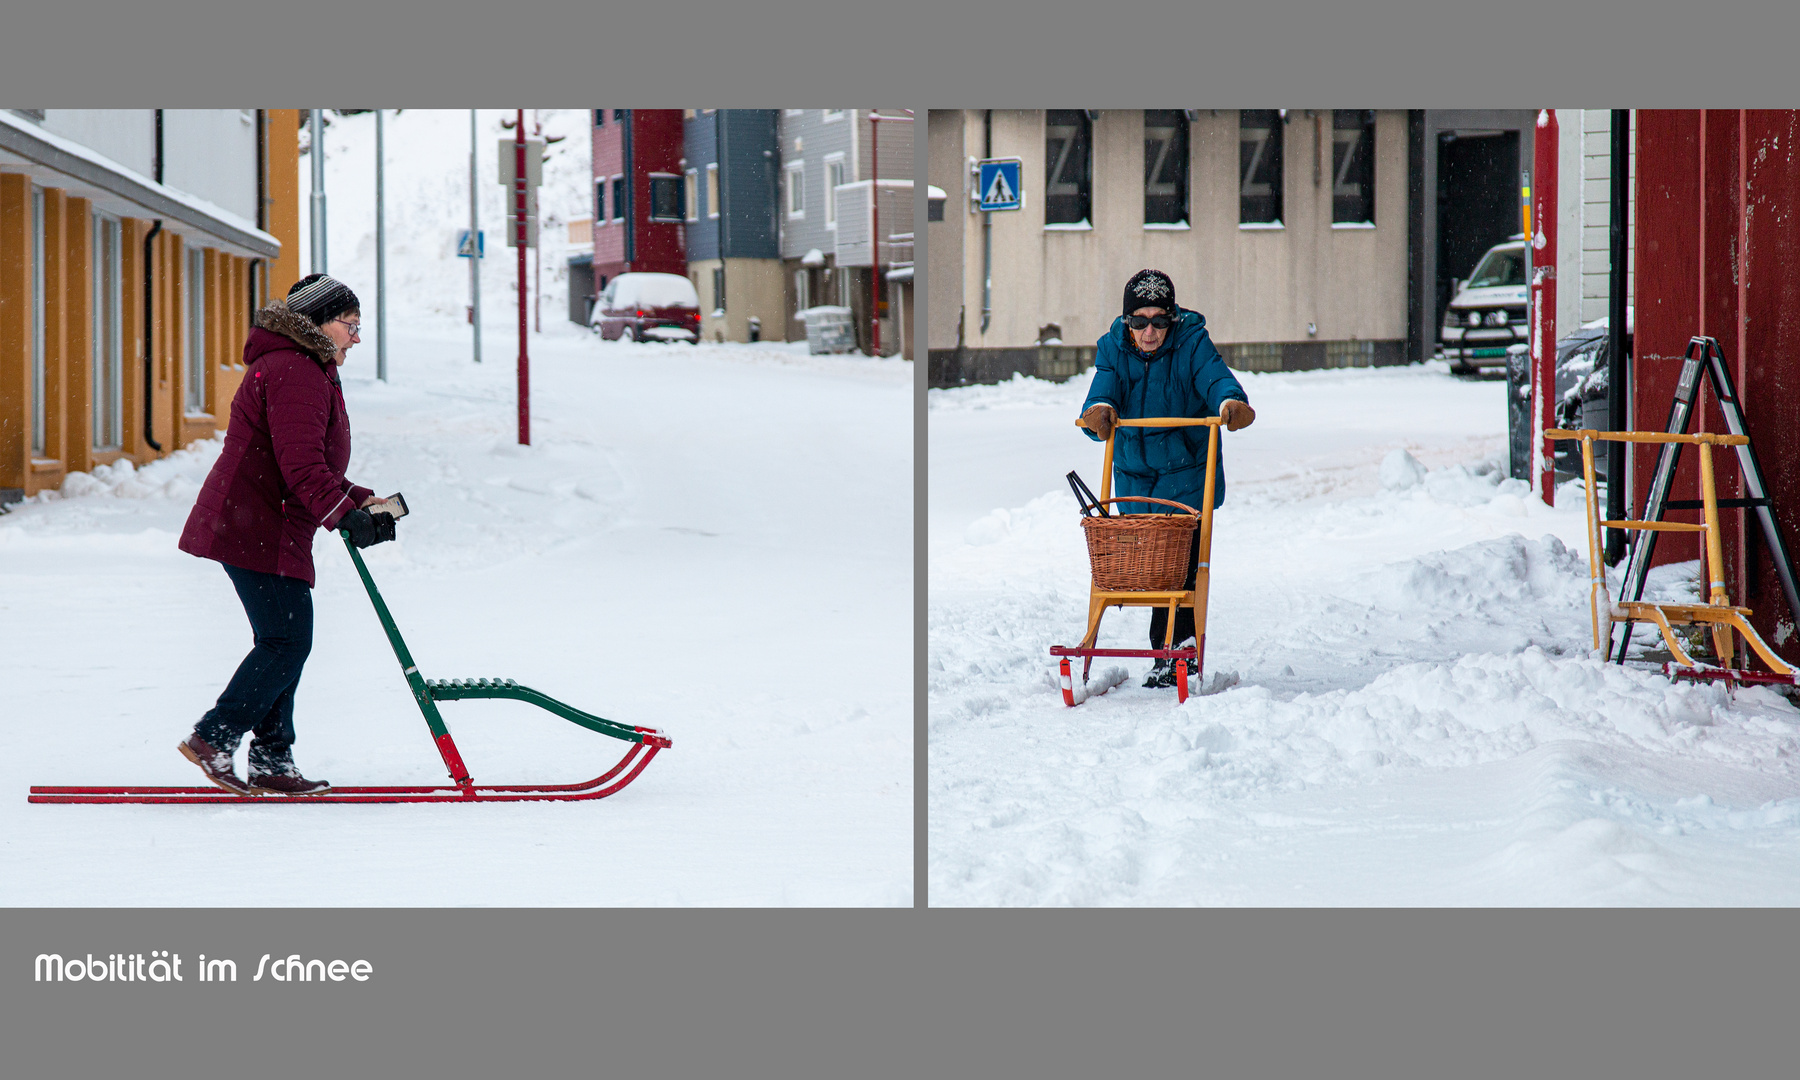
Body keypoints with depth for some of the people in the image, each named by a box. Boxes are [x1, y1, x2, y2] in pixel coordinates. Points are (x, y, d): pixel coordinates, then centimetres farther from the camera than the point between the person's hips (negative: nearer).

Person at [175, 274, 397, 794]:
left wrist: (361, 501, 14)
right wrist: (345, 514, -29)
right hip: (259, 532, -11)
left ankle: (271, 764, 14)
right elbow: (300, 464, -24)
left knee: (284, 643, 12)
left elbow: (312, 466, 26)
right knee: (287, 642, -11)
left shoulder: (307, 371, 24)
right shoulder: (295, 372, -13)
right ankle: (211, 741, -7)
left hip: (258, 530, 11)